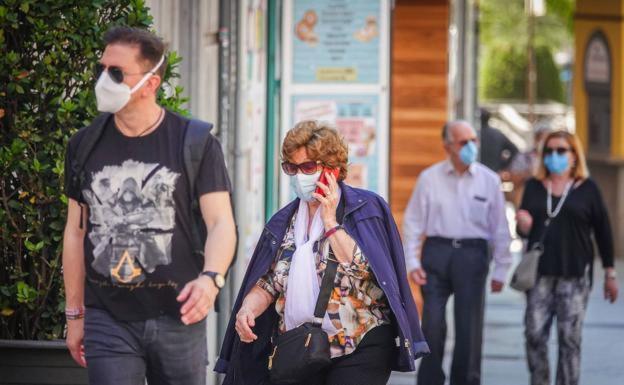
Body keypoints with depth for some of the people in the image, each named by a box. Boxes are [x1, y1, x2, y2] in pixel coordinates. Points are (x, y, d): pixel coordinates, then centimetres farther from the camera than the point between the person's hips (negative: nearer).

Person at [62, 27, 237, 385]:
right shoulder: (85, 145, 7)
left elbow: (222, 222, -9)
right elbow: (76, 231, 14)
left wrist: (211, 278, -29)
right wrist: (74, 314, 13)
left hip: (177, 319, -2)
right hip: (107, 320, 2)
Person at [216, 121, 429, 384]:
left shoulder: (365, 208, -2)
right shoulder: (284, 222, 13)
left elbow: (363, 271, -14)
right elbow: (268, 283, 12)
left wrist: (330, 222, -13)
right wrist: (248, 308, -8)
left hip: (358, 346, -5)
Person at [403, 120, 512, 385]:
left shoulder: (489, 180, 4)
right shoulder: (429, 178, 3)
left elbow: (500, 229, 7)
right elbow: (413, 221, 6)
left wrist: (500, 270, 6)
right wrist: (412, 262, -1)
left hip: (472, 254, 0)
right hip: (436, 252, 0)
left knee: (470, 328, 2)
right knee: (433, 324, -2)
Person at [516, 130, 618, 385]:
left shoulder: (587, 189, 2)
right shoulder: (534, 187, 10)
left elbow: (602, 231, 5)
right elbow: (524, 230, 15)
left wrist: (610, 274, 4)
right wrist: (523, 225, -11)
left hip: (574, 275, -2)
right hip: (540, 273, 2)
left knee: (569, 338, -3)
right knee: (534, 334, -4)